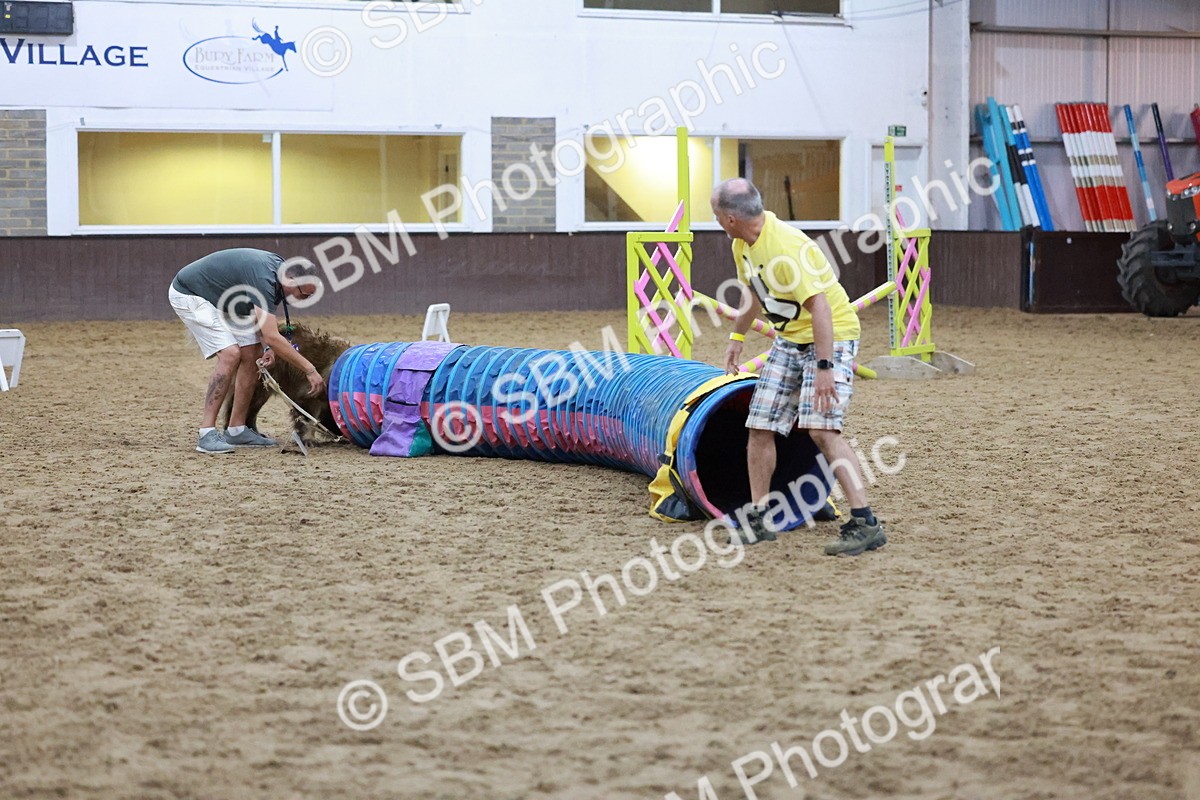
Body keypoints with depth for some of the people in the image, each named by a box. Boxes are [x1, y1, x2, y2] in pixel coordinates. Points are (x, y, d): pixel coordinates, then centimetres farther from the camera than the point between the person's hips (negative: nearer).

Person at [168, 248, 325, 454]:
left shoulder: (278, 267, -4)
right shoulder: (263, 279, -33)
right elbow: (272, 337, -37)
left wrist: (270, 348, -11)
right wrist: (310, 370, -32)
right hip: (189, 295, -10)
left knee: (253, 353, 1)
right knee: (230, 353, -23)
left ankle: (236, 430, 7)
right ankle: (207, 433, -22)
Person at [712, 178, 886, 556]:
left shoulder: (785, 248, -28)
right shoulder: (743, 245, 2)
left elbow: (819, 306, -32)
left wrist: (824, 368, -36)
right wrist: (738, 335, 30)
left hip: (831, 339, -9)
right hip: (788, 341, 9)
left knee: (821, 428, -23)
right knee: (760, 427, 6)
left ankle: (865, 524, -22)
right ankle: (757, 521, 18)